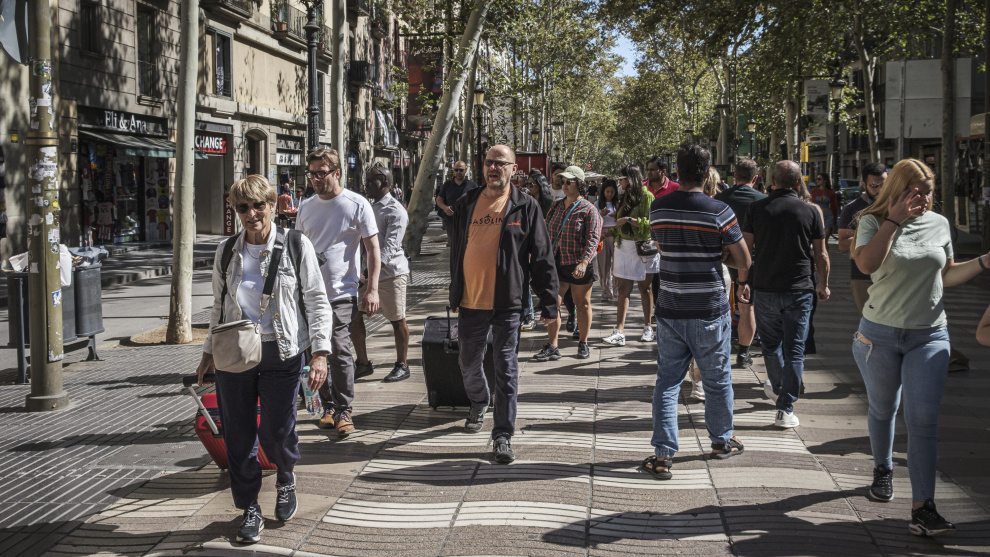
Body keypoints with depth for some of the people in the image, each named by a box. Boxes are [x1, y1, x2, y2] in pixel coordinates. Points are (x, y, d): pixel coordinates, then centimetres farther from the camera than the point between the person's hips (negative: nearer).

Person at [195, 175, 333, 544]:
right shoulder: (226, 251, 8)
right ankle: (250, 509, 22)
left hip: (281, 355, -3)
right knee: (238, 436, 4)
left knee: (277, 433, -2)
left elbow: (317, 302, -1)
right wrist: (209, 353, 16)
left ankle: (285, 479, 33)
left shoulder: (296, 246, -2)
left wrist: (320, 353, -9)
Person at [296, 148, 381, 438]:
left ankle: (344, 410, -2)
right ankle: (328, 406, 21)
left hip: (342, 294, -5)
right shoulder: (306, 207, 12)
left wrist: (372, 289, -9)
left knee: (339, 350, -13)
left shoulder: (357, 204, -3)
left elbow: (373, 249, -2)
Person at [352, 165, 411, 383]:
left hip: (390, 273, -8)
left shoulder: (395, 211, -14)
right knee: (354, 314, 5)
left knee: (397, 320, 1)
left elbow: (390, 247, -24)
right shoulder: (369, 207, 13)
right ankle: (363, 362, 17)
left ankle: (402, 365, 13)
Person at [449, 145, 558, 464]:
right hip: (470, 303, 4)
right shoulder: (466, 205, 8)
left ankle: (503, 435, 7)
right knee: (469, 364, 17)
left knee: (506, 370, 0)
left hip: (507, 304, -4)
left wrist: (548, 303, -5)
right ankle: (478, 404, 46)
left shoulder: (526, 207, -2)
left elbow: (542, 258, -2)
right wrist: (455, 295, 18)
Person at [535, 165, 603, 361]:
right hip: (557, 263, 4)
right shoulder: (556, 206, 9)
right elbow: (547, 233, 17)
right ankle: (551, 347, -1)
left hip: (579, 265, -4)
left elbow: (593, 238, -16)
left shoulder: (588, 210, -8)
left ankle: (583, 343, 23)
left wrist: (584, 262, -28)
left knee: (582, 304, 8)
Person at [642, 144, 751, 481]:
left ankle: (663, 454, 3)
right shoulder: (719, 212, -12)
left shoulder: (658, 209, 0)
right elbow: (744, 262, -5)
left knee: (667, 381, 8)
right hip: (709, 310, -3)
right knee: (717, 380, 15)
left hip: (669, 310, 3)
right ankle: (721, 441, 31)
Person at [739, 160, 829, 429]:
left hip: (765, 288, 1)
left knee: (771, 343, 20)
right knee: (794, 350, 1)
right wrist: (823, 285, 17)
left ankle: (777, 388, 39)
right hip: (799, 290, -1)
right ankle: (785, 409, -3)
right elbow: (821, 255, 4)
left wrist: (743, 280, 10)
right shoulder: (810, 211, -1)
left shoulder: (757, 208, -2)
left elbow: (745, 248, 0)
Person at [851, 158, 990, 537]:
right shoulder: (873, 222, -5)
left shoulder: (939, 224, 5)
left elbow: (946, 276, 14)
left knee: (923, 419, -9)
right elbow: (867, 264, -24)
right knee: (883, 409, 15)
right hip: (880, 334, -1)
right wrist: (894, 220, -21)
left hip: (929, 335, 1)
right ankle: (883, 469, 42)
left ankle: (922, 509, -10)